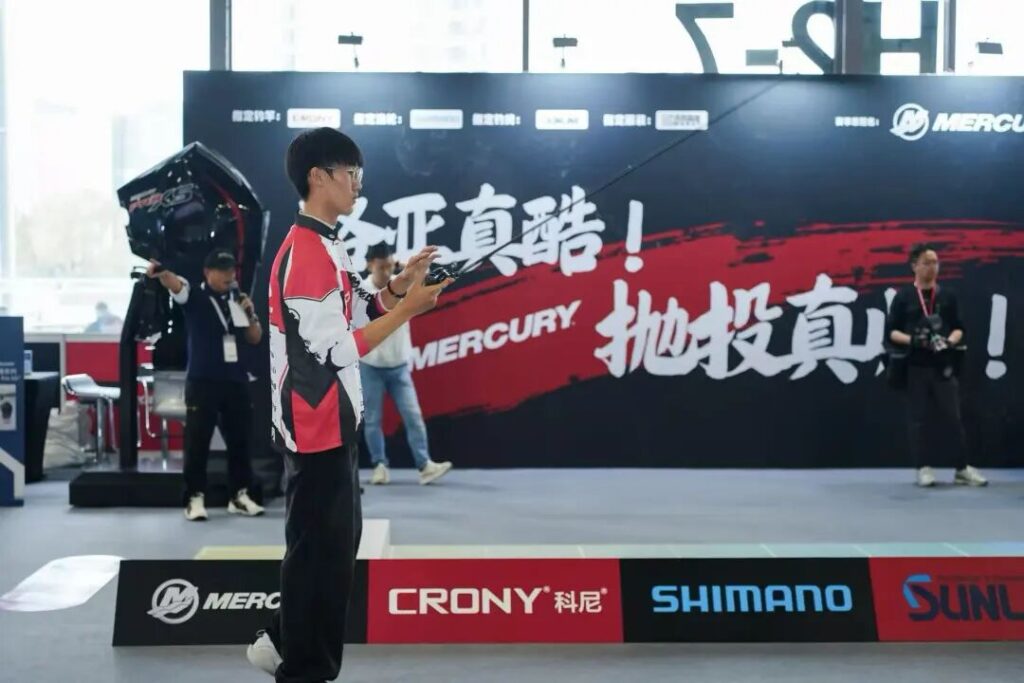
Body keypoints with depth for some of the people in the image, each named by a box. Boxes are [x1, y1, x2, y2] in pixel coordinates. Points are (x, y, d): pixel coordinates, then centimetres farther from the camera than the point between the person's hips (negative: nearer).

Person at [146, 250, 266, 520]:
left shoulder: (238, 300, 11)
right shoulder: (194, 297, -1)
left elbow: (255, 339, 12)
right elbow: (175, 284, -23)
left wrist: (250, 314, -6)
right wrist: (160, 272, -45)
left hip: (236, 381, 5)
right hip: (202, 381, -4)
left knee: (239, 439, 9)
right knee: (197, 440, -3)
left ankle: (239, 495, 19)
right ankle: (195, 497, 3)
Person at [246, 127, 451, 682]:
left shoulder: (326, 246, 13)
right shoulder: (305, 254, -20)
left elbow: (355, 314, 15)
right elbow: (338, 350, -22)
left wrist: (401, 284, 1)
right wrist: (409, 307, -17)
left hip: (333, 422, 10)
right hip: (316, 427, -10)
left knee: (335, 542, 18)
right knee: (318, 549, 1)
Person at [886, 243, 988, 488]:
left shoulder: (947, 295, 10)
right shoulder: (903, 297, 3)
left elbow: (958, 328, 10)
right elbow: (891, 331, 1)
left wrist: (949, 342, -11)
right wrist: (911, 340, -16)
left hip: (944, 365, 2)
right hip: (915, 366, -1)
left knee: (954, 417, 1)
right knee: (917, 419, 1)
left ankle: (963, 469, 7)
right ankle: (924, 468, 9)